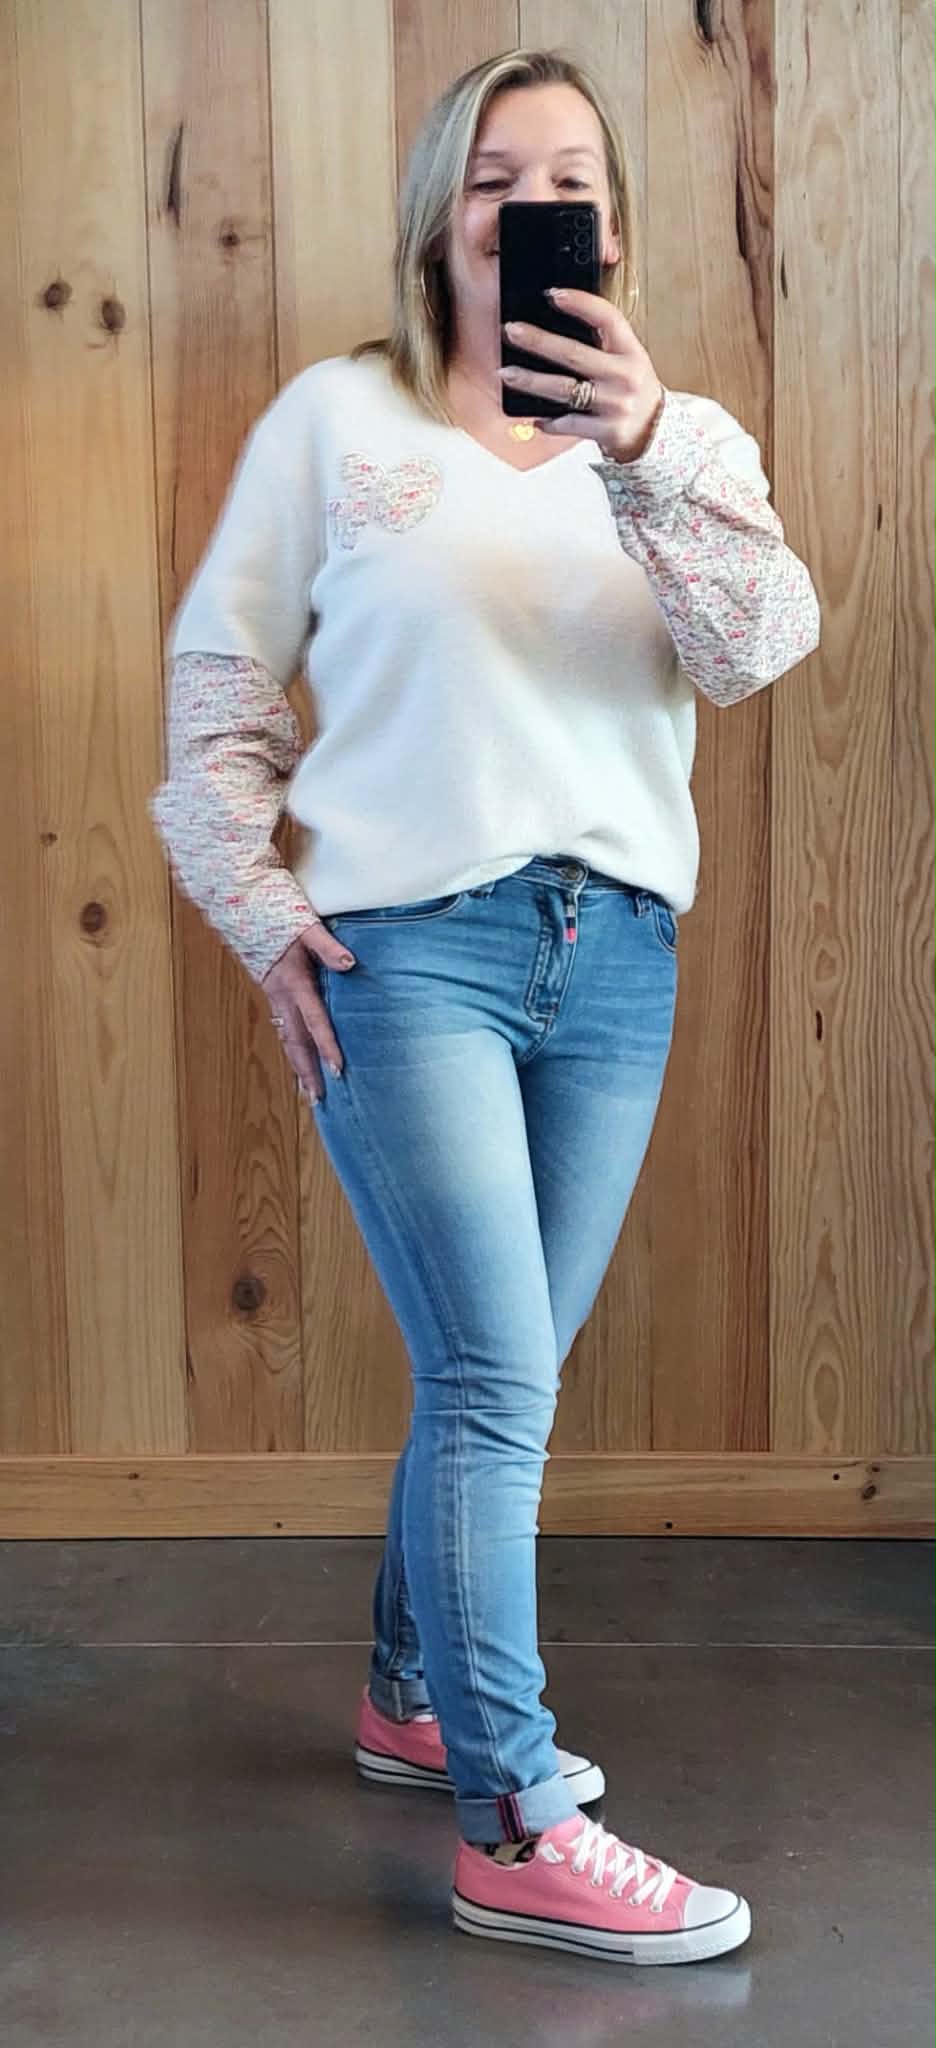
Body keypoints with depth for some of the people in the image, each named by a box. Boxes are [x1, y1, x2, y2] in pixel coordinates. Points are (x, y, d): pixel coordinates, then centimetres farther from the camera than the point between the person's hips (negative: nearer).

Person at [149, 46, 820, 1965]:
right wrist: (262, 917, -3)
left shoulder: (683, 438, 10)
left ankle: (413, 1696, 34)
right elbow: (218, 681, 6)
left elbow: (759, 650, -9)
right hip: (409, 945, -3)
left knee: (493, 1378, 13)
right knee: (501, 1382, -9)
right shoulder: (335, 417, 4)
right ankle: (515, 1838, 2)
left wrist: (646, 446, -24)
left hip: (615, 954, 4)